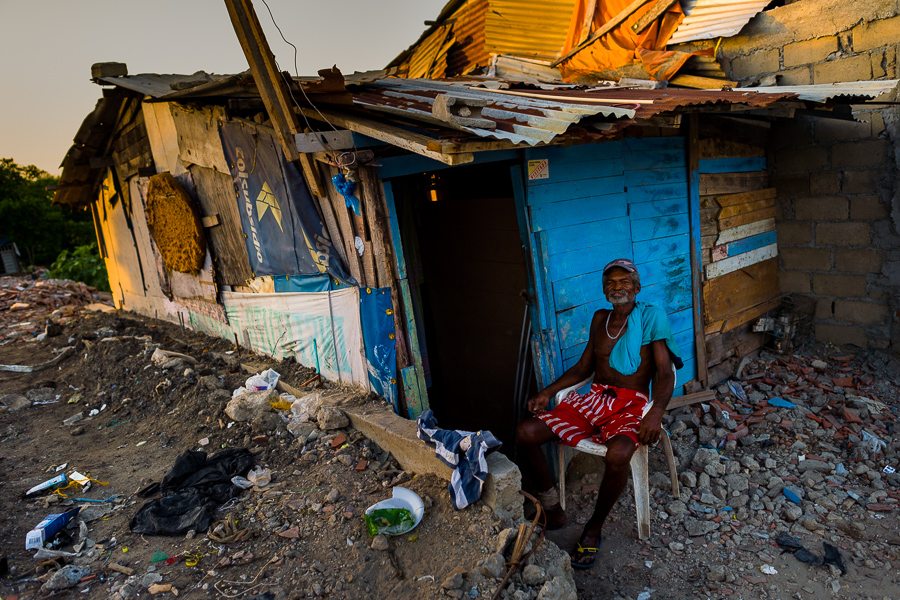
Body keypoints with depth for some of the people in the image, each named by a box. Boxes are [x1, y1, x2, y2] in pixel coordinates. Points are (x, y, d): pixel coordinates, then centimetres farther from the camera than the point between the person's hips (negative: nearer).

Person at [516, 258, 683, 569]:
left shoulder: (651, 318, 0)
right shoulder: (600, 319, 17)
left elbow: (665, 373, -7)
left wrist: (656, 411, -27)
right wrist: (548, 392, 9)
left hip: (631, 404, -5)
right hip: (594, 398, 5)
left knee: (618, 454, -39)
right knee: (525, 432, -15)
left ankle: (594, 527, -9)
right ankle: (553, 510, 3)